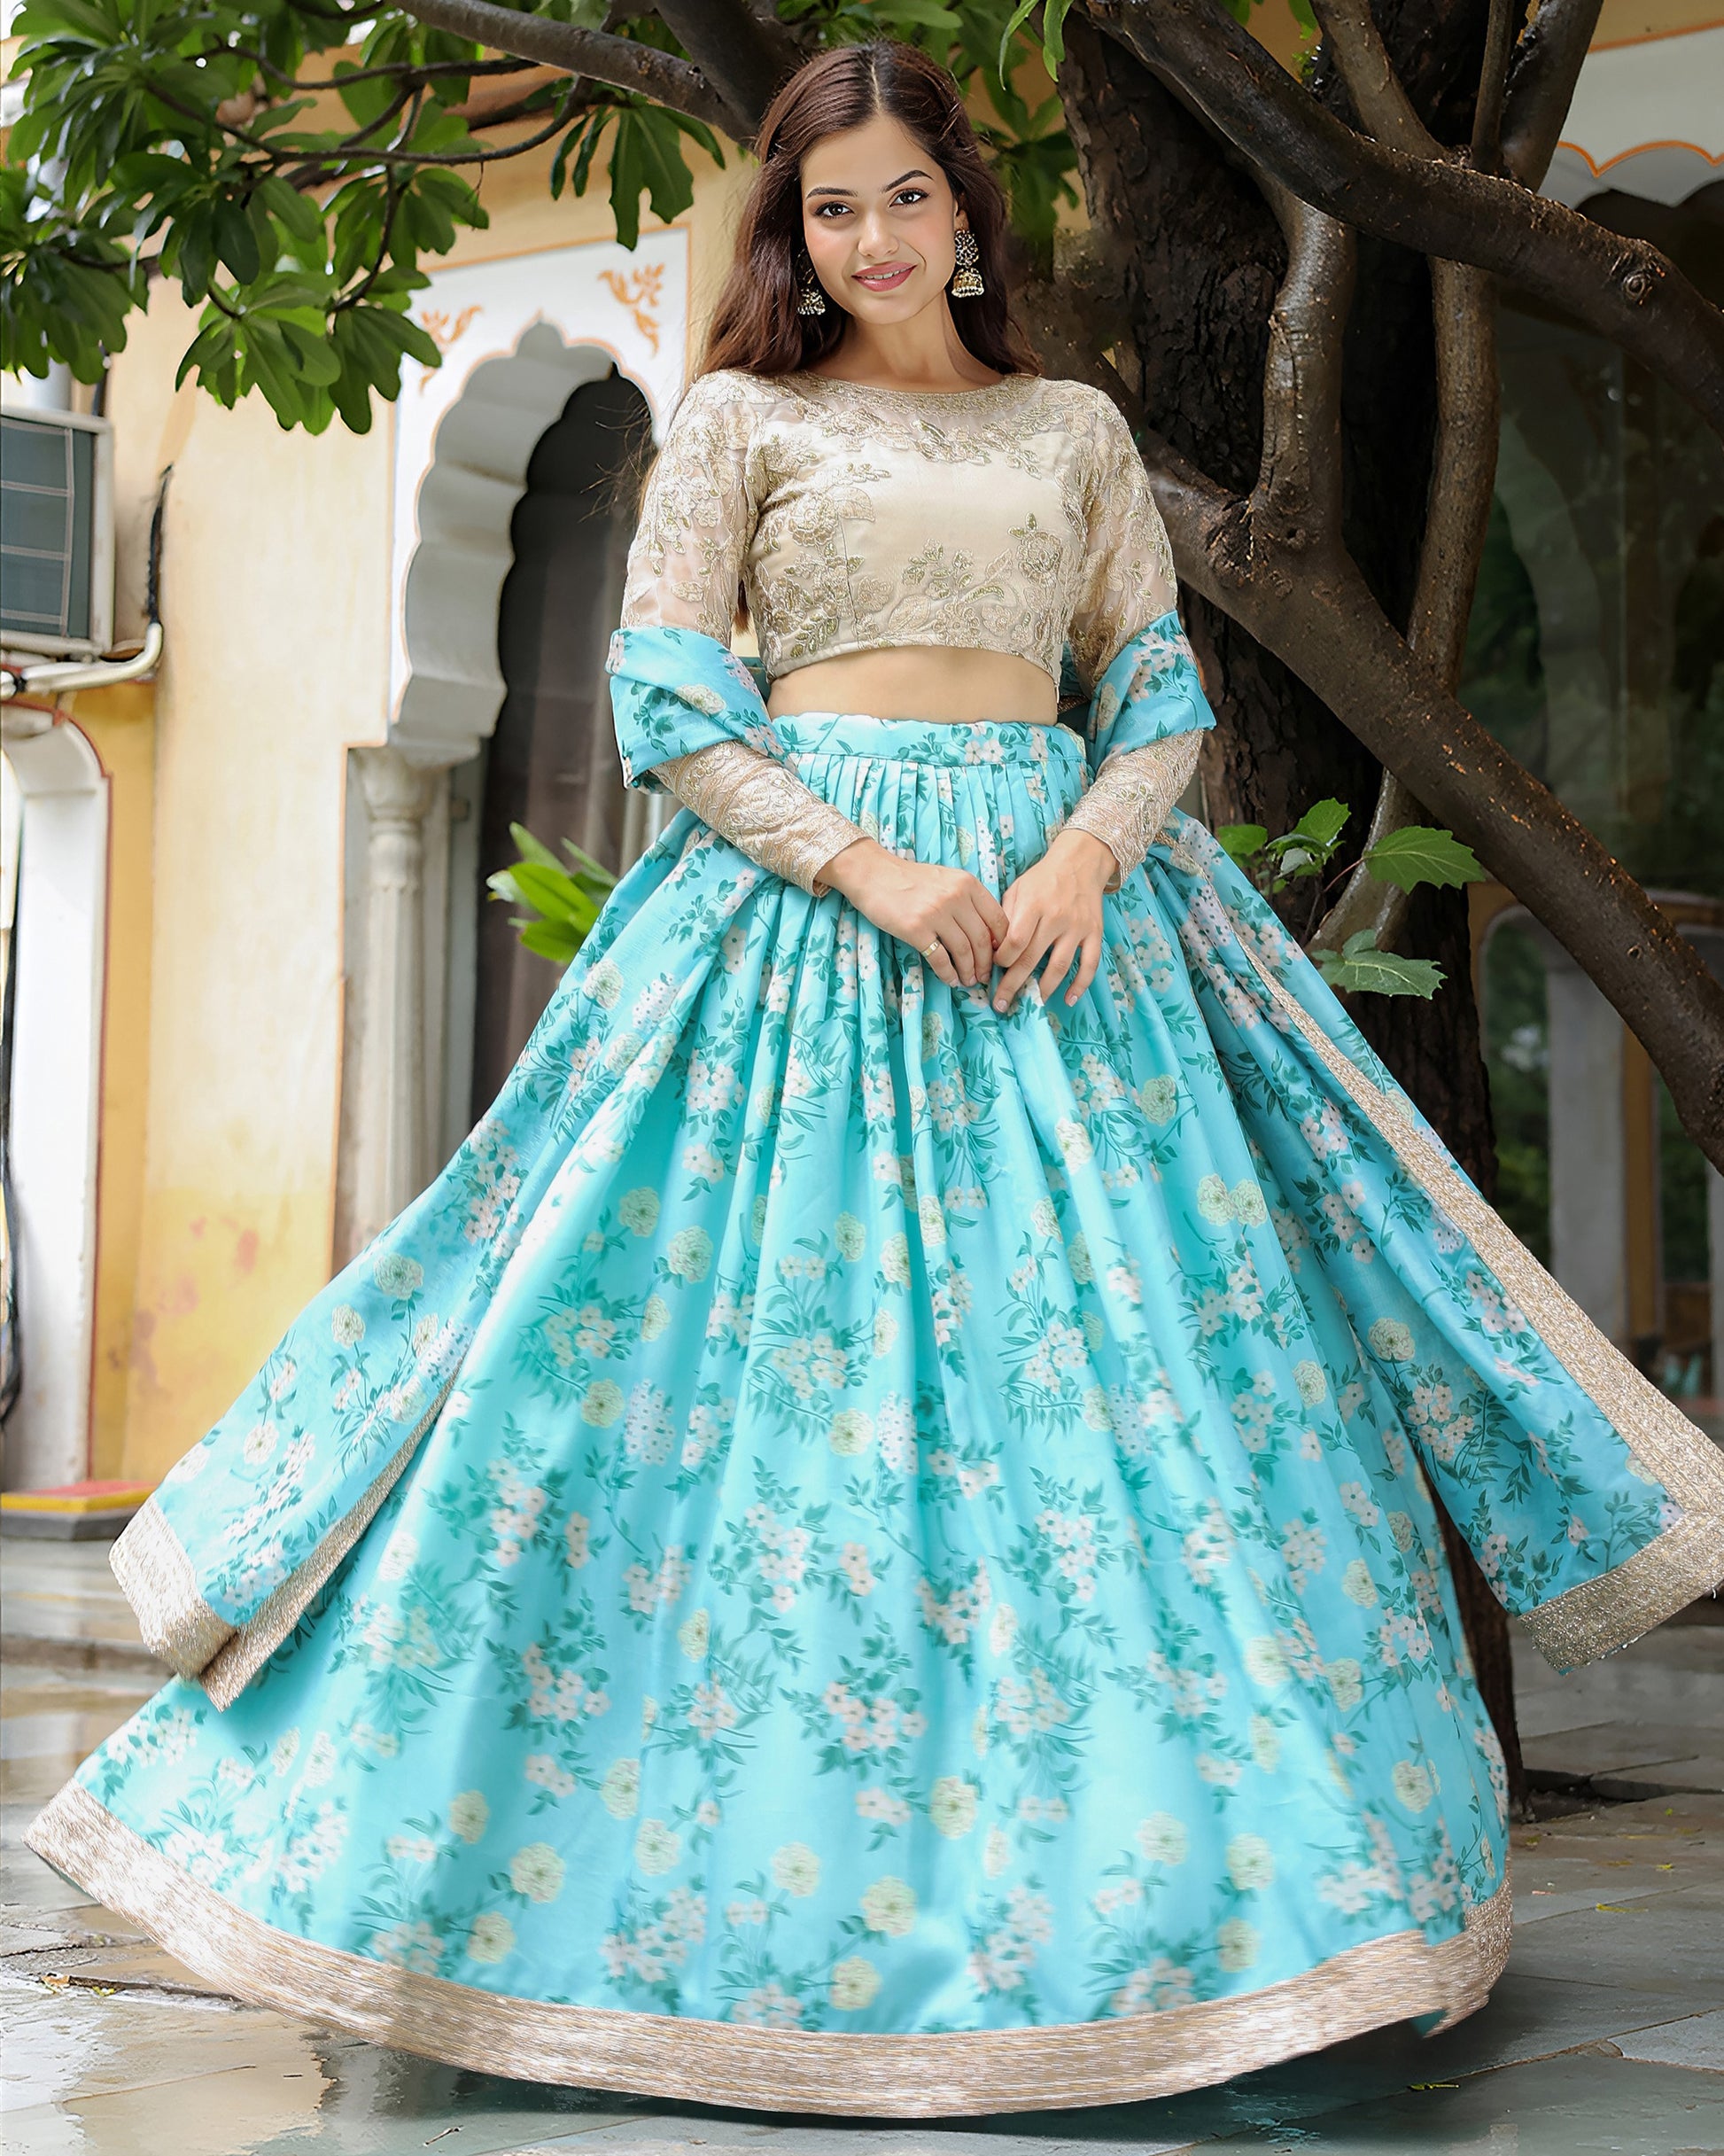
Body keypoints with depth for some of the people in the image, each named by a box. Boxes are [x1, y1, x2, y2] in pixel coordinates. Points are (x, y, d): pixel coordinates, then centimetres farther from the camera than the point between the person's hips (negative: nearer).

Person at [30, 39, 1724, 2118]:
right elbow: (663, 699, 0)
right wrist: (867, 867, -13)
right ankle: (776, 1855, 3)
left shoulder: (1077, 429, 17)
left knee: (1103, 1346, -3)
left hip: (1058, 897, 3)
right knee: (784, 1340, -8)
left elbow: (1158, 694, 12)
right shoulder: (739, 419, 9)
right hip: (801, 897, -2)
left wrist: (1086, 854, -9)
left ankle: (1119, 1865, 4)